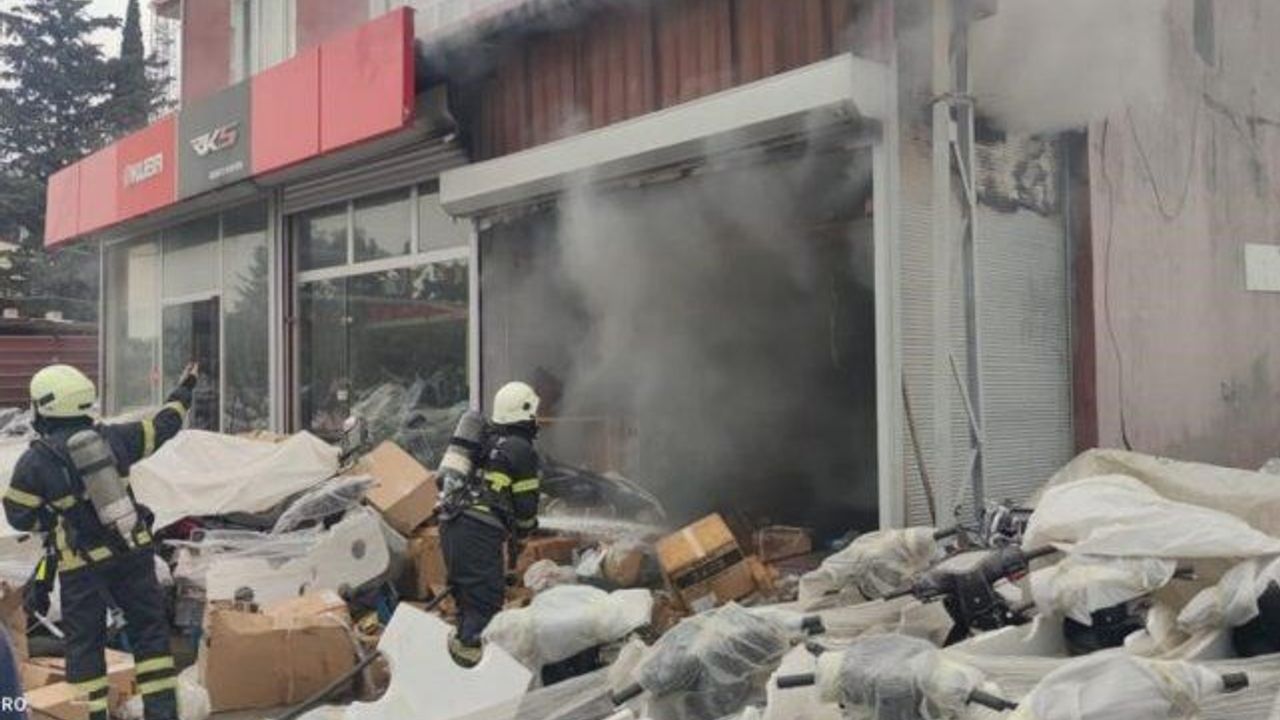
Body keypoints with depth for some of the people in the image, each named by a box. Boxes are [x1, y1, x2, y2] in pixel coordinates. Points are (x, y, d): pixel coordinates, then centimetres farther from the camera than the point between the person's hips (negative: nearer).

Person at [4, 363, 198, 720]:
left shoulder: (35, 460, -10)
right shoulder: (112, 437, -2)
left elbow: (19, 516, -4)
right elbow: (161, 427, 12)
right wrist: (183, 391, 27)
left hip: (82, 564, -3)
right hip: (133, 550, 3)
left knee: (84, 640, 11)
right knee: (149, 627, 10)